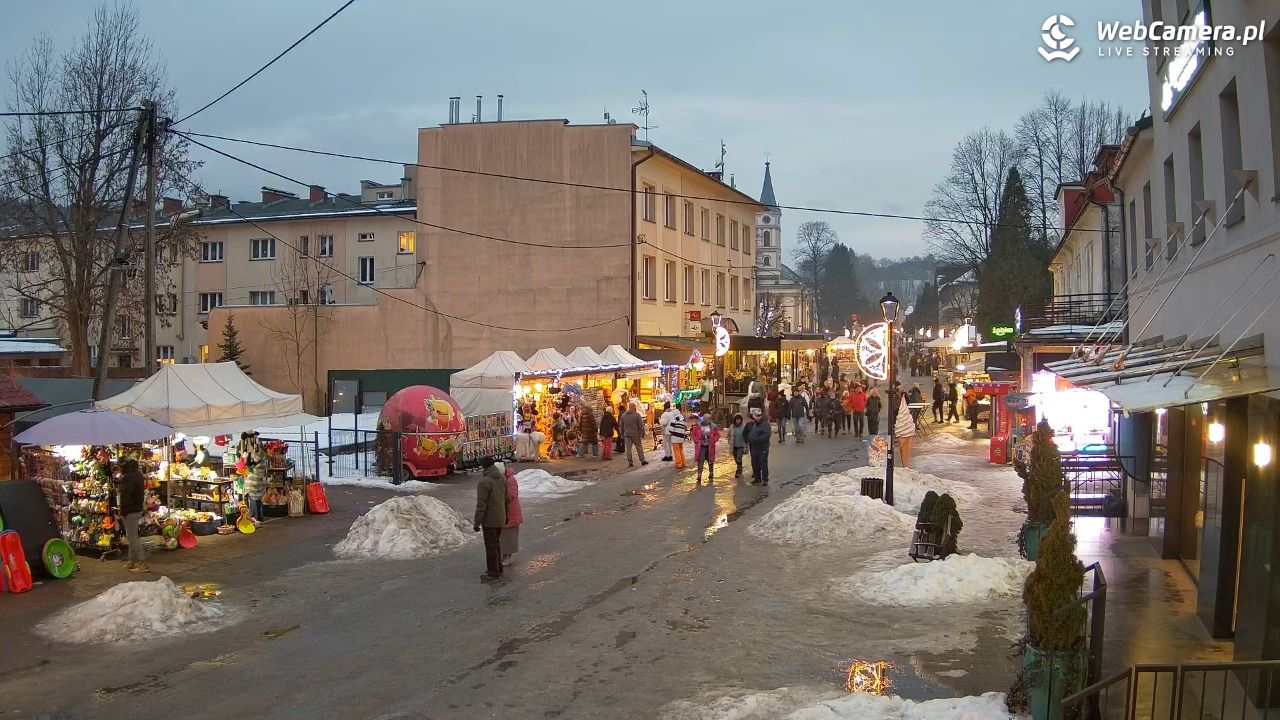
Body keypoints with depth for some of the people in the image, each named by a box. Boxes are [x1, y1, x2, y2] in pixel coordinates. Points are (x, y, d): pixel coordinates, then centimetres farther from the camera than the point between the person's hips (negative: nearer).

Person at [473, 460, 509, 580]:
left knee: (491, 545, 2)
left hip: (489, 519, -7)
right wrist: (506, 516, 22)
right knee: (496, 544, 20)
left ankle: (493, 572, 8)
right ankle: (498, 569, 29)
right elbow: (507, 499, 10)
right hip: (500, 518, 7)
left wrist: (477, 522, -16)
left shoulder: (484, 482, -20)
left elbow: (481, 505, -21)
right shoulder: (502, 478, 3)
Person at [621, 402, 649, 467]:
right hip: (635, 434, -3)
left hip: (627, 435, 3)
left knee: (628, 449, 4)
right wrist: (642, 434, -2)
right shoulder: (637, 415, -9)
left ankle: (630, 462, 2)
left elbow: (621, 426, 12)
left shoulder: (623, 415, 6)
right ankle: (642, 460, 13)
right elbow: (641, 425, -9)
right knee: (639, 448, 9)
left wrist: (622, 435, 19)